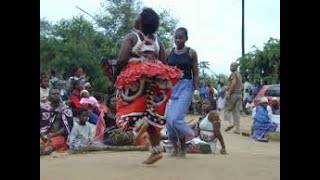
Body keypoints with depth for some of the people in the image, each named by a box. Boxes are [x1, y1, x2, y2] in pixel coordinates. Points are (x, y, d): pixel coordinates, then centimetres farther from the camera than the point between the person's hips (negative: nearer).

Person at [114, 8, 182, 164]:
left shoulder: (131, 37, -4)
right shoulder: (157, 41, 10)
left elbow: (122, 60, -14)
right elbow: (164, 64, 8)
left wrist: (116, 72, 4)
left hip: (135, 79, -4)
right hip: (154, 80, 5)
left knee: (130, 109, 7)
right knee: (152, 115, 10)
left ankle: (139, 122, -27)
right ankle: (156, 150, 4)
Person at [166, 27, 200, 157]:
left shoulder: (191, 53, 2)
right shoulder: (168, 52, 8)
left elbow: (195, 74, 2)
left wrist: (197, 90, -5)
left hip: (185, 86, -4)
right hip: (171, 87, 4)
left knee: (175, 119, -17)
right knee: (169, 120, 2)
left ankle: (183, 146, 9)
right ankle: (175, 147, 21)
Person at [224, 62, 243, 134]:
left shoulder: (233, 74, -8)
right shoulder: (239, 75, 18)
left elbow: (234, 82, -22)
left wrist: (229, 92, -23)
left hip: (233, 93, -8)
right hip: (239, 94, 8)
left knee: (227, 109, 4)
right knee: (236, 111, 6)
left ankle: (230, 123, -14)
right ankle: (237, 129, 4)